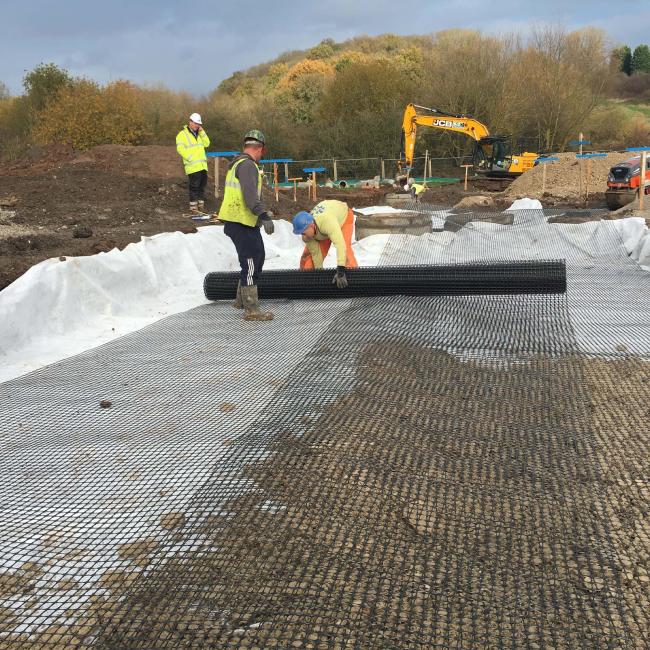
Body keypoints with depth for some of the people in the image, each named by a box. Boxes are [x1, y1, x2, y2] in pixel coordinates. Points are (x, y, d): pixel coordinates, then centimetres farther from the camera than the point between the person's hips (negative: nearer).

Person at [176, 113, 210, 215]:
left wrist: (202, 132, -1)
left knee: (202, 186, 12)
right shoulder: (183, 134, -4)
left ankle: (201, 206, 21)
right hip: (192, 167, -7)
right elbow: (180, 148, -14)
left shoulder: (199, 133, 20)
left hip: (202, 165, 7)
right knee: (194, 187, -9)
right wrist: (191, 158, -18)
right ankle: (193, 209, -6)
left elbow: (207, 143, 9)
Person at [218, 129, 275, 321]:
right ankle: (251, 310, -5)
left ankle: (241, 300, 31)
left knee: (257, 258, 20)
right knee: (251, 264, -8)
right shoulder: (248, 165, -15)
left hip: (246, 222, 11)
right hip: (241, 223, -11)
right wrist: (264, 216, -33)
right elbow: (250, 195, -27)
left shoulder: (236, 163, 19)